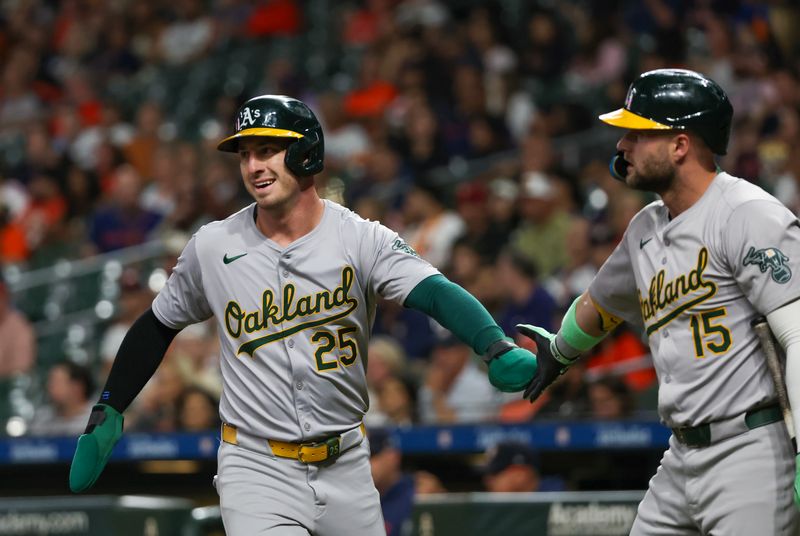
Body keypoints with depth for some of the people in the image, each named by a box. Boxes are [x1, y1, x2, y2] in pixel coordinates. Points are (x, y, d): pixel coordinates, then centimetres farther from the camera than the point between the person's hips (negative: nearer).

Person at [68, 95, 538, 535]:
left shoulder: (362, 239, -7)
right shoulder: (213, 247, -2)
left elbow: (437, 293, -24)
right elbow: (159, 325, 14)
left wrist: (497, 348, -42)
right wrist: (107, 413, 11)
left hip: (345, 470, 1)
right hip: (256, 470, -1)